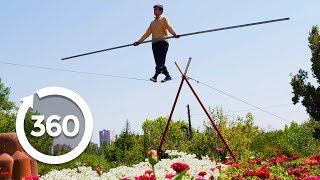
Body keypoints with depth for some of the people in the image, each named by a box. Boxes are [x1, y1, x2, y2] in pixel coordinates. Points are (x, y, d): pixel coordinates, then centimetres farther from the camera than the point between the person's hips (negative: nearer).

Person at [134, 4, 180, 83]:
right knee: (158, 61, -2)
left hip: (163, 42, -6)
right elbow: (147, 33, 26)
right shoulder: (152, 23, 27)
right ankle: (167, 76, 3)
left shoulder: (164, 19, 9)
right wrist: (139, 41, 20)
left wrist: (174, 34, -28)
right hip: (154, 43, 6)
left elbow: (169, 27, -8)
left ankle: (155, 76, -27)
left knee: (161, 60, -16)